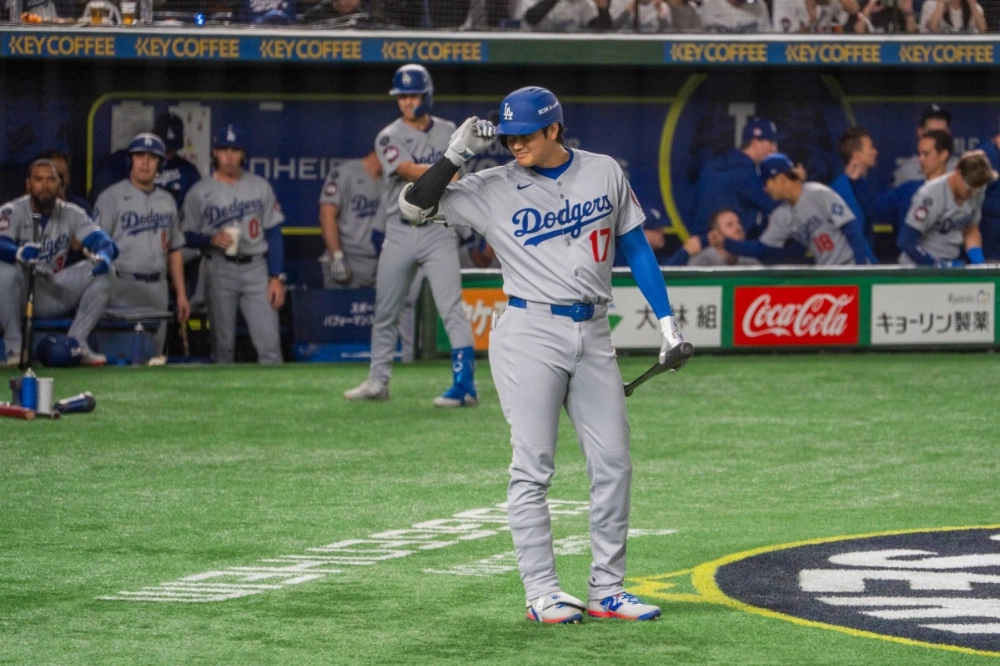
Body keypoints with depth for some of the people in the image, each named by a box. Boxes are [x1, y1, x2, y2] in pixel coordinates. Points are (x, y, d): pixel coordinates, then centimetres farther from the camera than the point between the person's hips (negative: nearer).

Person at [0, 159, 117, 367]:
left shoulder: (71, 213, 2)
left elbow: (102, 241, -10)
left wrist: (103, 256, -36)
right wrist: (19, 253, -53)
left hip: (54, 295, 4)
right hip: (21, 292, -4)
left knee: (100, 272, -16)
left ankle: (76, 344, -12)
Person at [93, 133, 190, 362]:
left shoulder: (167, 201, 16)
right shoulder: (111, 197, -2)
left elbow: (174, 250, 19)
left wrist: (181, 294, 13)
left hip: (157, 289, 5)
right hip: (124, 289, -5)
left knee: (155, 358, 5)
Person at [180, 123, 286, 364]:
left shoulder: (260, 187, 7)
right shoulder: (200, 191, 2)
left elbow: (273, 234, 7)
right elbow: (186, 236, 3)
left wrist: (276, 277, 0)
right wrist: (212, 239, -17)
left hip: (256, 268, 1)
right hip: (220, 270, -1)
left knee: (270, 344, -8)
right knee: (223, 345, 3)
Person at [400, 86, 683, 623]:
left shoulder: (605, 173, 6)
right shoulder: (493, 189, -1)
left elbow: (636, 245, 13)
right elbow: (413, 207, -7)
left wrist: (666, 319, 9)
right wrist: (457, 154, -16)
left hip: (593, 335, 3)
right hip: (529, 333, -3)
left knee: (613, 464, 3)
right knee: (533, 468, -6)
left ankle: (607, 590, 10)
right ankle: (540, 593, -2)